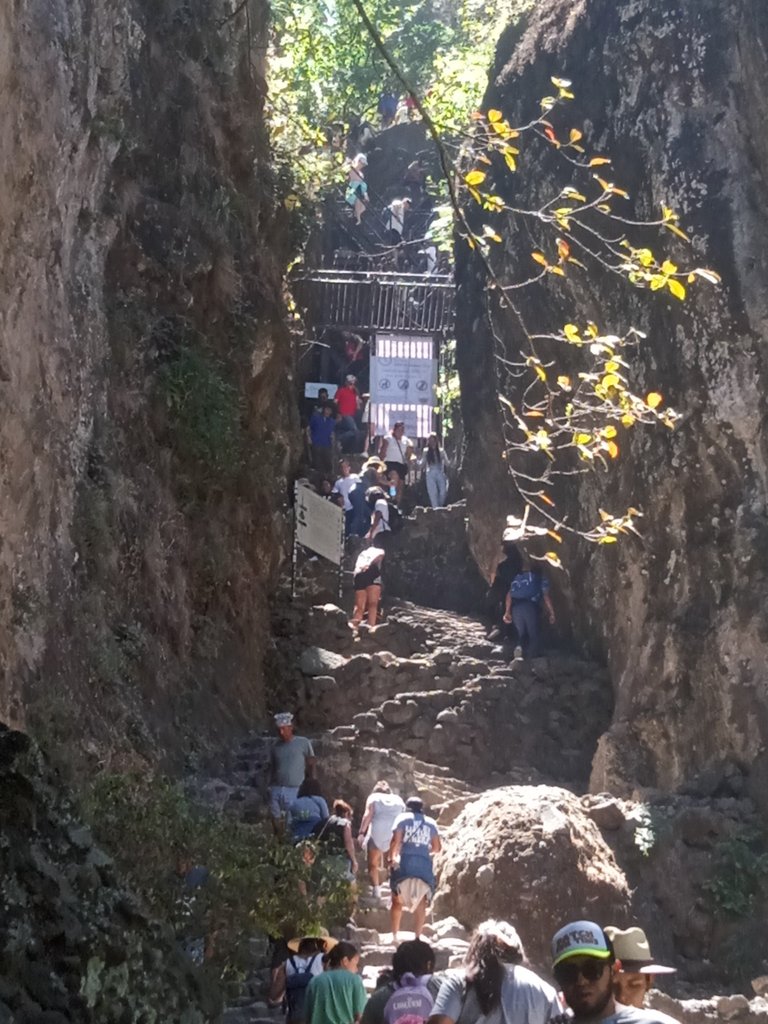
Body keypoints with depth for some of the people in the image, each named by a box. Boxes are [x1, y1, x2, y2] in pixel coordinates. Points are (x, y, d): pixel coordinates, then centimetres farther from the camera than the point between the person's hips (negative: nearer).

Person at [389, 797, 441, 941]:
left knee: (397, 901, 12)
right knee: (421, 903, 8)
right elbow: (437, 848, 12)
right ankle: (417, 937, -2)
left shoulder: (402, 818, 7)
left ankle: (394, 936, 9)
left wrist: (392, 858, 6)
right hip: (424, 866, 2)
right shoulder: (431, 822, 15)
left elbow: (396, 841, -5)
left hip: (404, 864, -2)